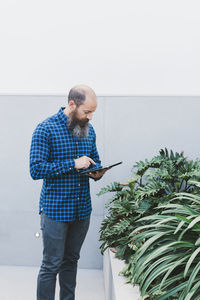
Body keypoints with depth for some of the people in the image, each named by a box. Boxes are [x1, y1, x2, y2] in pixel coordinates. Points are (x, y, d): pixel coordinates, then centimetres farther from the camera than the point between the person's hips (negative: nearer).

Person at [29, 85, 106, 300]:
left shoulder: (88, 129, 8)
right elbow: (36, 169, -16)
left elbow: (95, 159, 20)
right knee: (51, 266, 0)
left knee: (71, 261, 17)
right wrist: (73, 164, -20)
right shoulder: (46, 129, -11)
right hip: (55, 210, -6)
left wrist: (96, 172, -4)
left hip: (82, 209, 6)